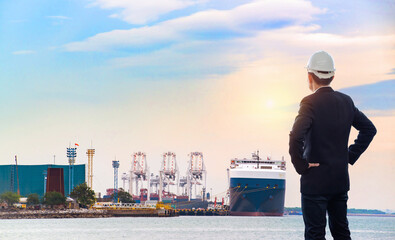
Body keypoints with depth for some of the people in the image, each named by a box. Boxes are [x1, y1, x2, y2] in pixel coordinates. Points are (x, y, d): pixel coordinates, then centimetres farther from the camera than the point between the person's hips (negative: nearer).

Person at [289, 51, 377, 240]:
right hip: (341, 181, 6)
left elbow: (296, 136, -29)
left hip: (315, 182, -6)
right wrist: (351, 156, 13)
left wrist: (300, 165, -16)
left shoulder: (310, 103, -15)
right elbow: (369, 128, 14)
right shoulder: (346, 101, 5)